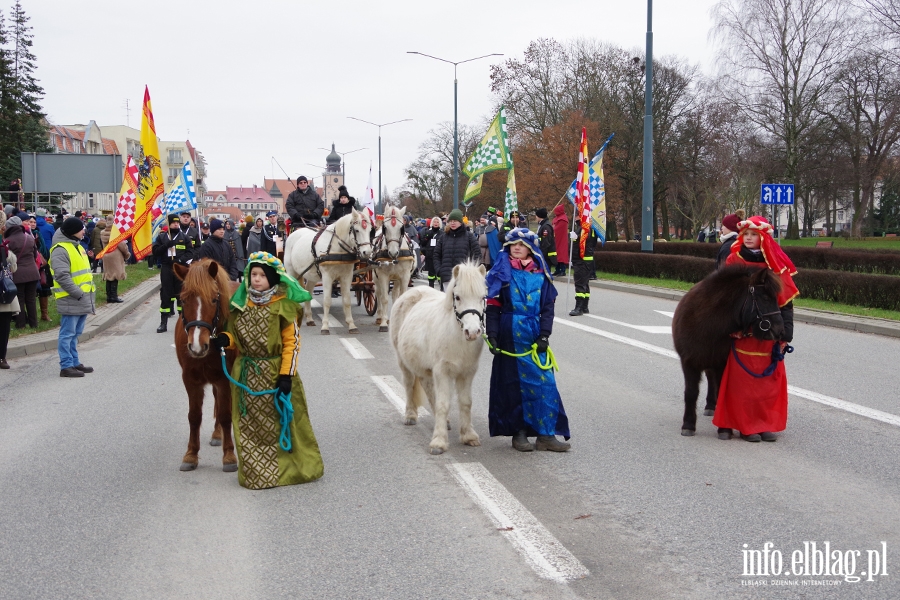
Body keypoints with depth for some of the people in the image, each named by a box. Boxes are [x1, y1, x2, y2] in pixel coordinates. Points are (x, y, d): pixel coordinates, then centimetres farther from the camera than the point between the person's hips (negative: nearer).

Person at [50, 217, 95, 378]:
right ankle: (66, 366, 0)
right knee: (68, 334, -4)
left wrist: (88, 293, 15)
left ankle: (74, 363, 23)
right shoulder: (60, 250, -15)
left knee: (75, 334, 16)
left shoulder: (77, 246, 17)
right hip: (71, 300, -9)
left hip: (83, 300, 10)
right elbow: (62, 276, -23)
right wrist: (78, 293, -22)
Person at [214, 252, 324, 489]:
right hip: (246, 375, 4)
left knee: (280, 423, 3)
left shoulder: (284, 306, -8)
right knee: (248, 425, 9)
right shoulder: (240, 304, 5)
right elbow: (238, 338, 13)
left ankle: (289, 468, 18)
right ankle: (254, 472, 22)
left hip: (275, 373, -4)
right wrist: (226, 340, -10)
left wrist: (286, 375, -16)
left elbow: (291, 343, -10)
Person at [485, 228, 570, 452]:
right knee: (514, 382, 4)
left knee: (544, 381, -1)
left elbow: (548, 306, 5)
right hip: (511, 334, -2)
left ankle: (546, 434, 4)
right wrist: (492, 336, -9)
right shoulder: (502, 271, 0)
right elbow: (492, 306, -2)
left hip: (535, 334, 2)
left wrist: (544, 335, -4)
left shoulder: (540, 272, 6)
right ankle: (518, 432, 13)